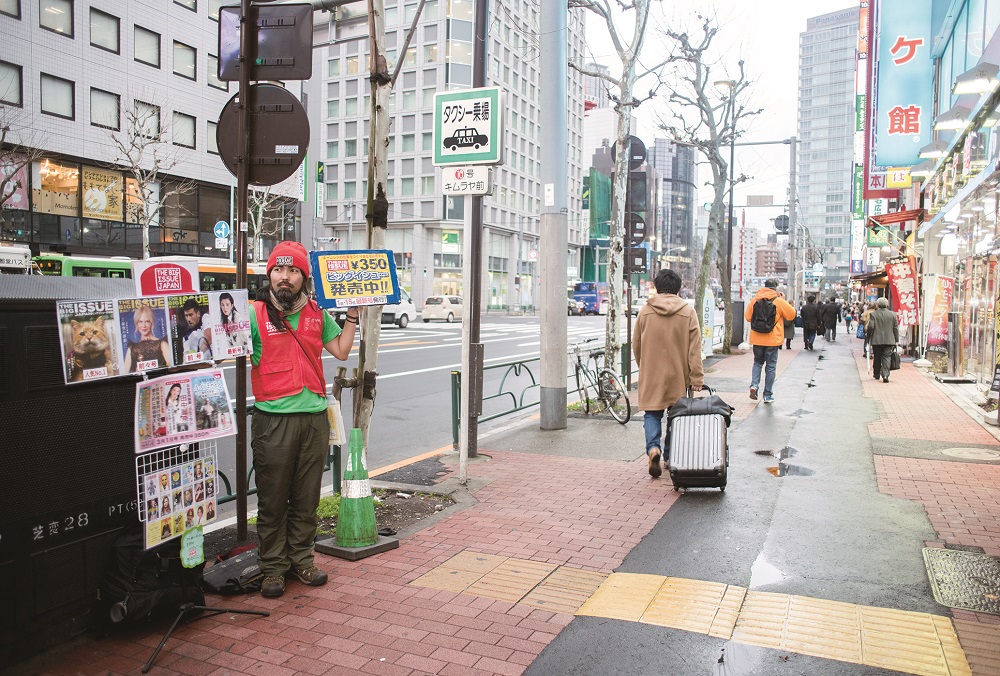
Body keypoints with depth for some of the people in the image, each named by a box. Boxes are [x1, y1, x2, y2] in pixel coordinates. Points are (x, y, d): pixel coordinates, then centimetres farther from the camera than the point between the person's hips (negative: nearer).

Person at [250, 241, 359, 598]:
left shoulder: (316, 314, 11)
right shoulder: (255, 313, -1)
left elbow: (341, 351, 15)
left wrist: (352, 314, 12)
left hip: (314, 416, 4)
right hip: (273, 418, -3)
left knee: (307, 498, 12)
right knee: (273, 500, 5)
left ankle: (301, 560, 26)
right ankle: (273, 568, 18)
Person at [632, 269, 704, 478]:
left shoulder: (645, 311, -2)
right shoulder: (688, 312, -4)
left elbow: (636, 345, 6)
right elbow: (694, 349, -7)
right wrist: (697, 377, -4)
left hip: (651, 375, 0)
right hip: (678, 375, 0)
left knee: (652, 413, 7)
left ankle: (653, 448, -17)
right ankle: (670, 457, 22)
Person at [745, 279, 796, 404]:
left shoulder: (755, 300, 0)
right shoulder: (779, 301, -8)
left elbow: (747, 317, 8)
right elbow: (792, 315, 3)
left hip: (757, 339, 2)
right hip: (772, 340, -2)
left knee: (758, 362, 20)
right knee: (770, 366, 7)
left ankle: (754, 385, -3)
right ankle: (768, 395, 10)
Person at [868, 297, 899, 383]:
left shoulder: (873, 314, -5)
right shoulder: (893, 314, 2)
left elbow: (871, 327, -10)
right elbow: (896, 328, 4)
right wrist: (896, 340, 11)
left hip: (876, 340, -1)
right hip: (889, 340, 1)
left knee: (877, 358, 12)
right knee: (886, 357, 1)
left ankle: (876, 374, 24)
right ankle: (885, 375, -12)